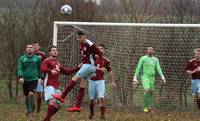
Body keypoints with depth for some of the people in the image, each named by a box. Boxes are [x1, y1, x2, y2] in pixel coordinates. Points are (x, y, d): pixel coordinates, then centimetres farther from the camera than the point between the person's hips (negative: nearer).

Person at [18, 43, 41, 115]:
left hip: (34, 80, -2)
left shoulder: (37, 58, 5)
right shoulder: (22, 58, 3)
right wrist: (20, 77, -21)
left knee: (31, 94, -20)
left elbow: (40, 69, 12)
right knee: (27, 97, 8)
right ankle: (28, 109, 26)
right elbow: (20, 69, -6)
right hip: (25, 80, 2)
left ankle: (30, 110, -17)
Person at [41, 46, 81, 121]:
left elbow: (67, 71, 29)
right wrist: (51, 70, -39)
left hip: (56, 87, 8)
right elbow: (43, 69, -18)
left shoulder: (58, 64, 25)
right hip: (49, 85, -8)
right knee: (52, 101, -24)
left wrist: (78, 67, 21)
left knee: (58, 105, 6)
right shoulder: (47, 61, 1)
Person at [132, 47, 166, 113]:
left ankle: (150, 107, 20)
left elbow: (158, 69, 1)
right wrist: (135, 78, -4)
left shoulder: (155, 59, 7)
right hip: (145, 77, -5)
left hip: (152, 78, 5)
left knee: (151, 92, 7)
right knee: (147, 91, -21)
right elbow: (138, 68, -3)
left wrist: (162, 77, -14)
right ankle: (146, 107, -9)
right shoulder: (143, 58, -6)